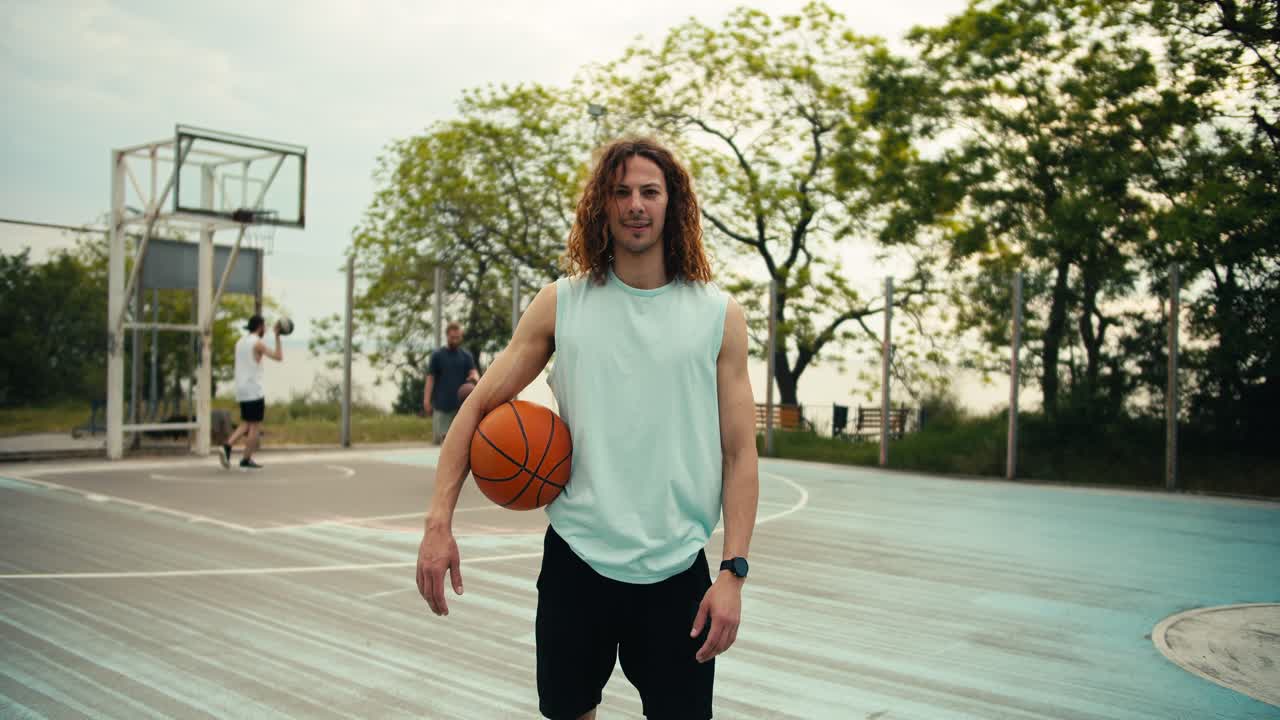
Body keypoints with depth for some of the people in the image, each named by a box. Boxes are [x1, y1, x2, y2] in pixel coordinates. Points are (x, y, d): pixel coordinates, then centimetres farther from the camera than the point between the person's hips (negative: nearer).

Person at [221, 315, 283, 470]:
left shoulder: (240, 342, 13)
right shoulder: (258, 343, -11)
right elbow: (278, 357, -12)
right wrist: (277, 336, -6)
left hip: (241, 391, 8)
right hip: (254, 391, -8)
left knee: (246, 424, 15)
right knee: (255, 425, 1)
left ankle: (227, 446, -4)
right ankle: (246, 460, 3)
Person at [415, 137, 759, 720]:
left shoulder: (718, 316, -1)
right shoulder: (559, 305, 1)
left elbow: (739, 454, -1)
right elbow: (478, 406, 3)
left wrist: (733, 572, -9)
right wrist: (438, 522, -7)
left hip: (677, 571, -1)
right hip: (575, 560, 1)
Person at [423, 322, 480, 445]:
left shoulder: (466, 356, 8)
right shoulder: (437, 355, 4)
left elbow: (473, 372, -2)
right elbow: (430, 378, 1)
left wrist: (475, 377, -27)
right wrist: (426, 400, -7)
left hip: (461, 403, 2)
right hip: (441, 404, -1)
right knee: (440, 437, -5)